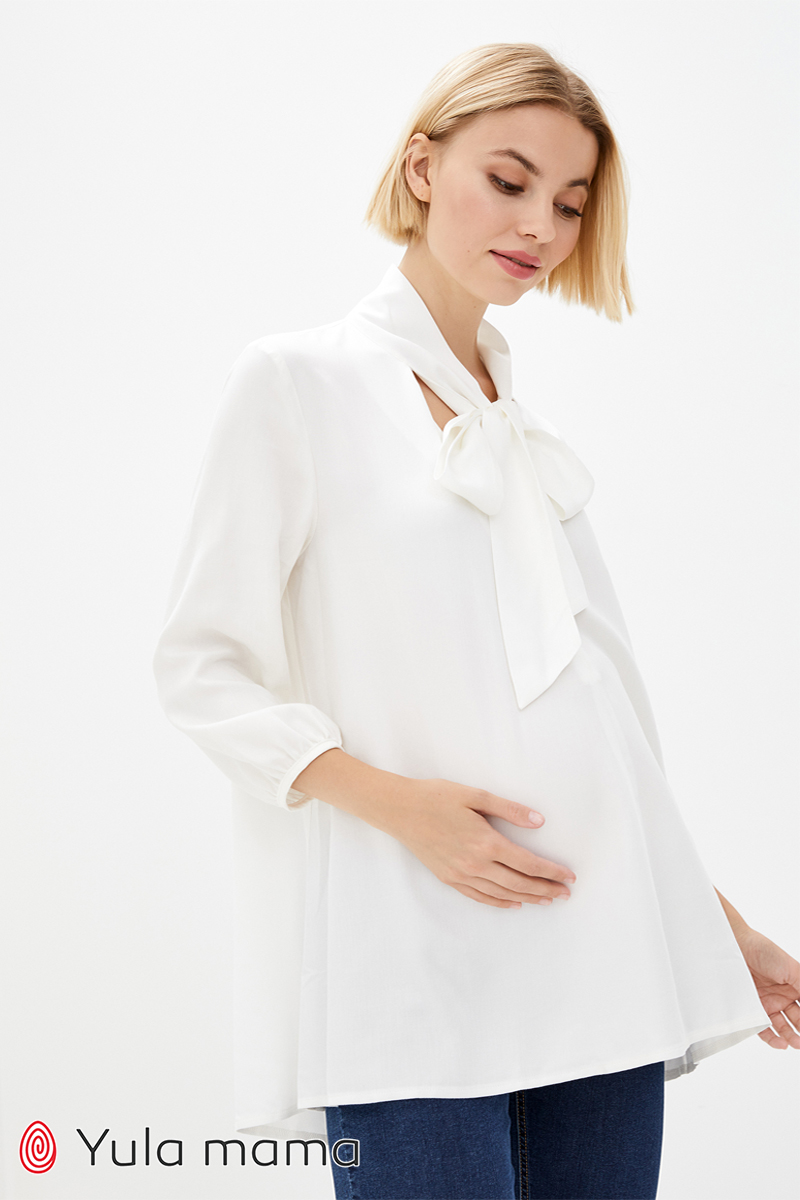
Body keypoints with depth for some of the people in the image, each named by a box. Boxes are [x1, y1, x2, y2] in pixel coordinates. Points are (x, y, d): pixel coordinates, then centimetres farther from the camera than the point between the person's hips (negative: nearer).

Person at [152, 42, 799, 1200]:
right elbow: (200, 666, -3)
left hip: (605, 961, 6)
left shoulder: (534, 430, 18)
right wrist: (394, 801, -16)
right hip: (416, 969, -5)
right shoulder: (299, 382, 1)